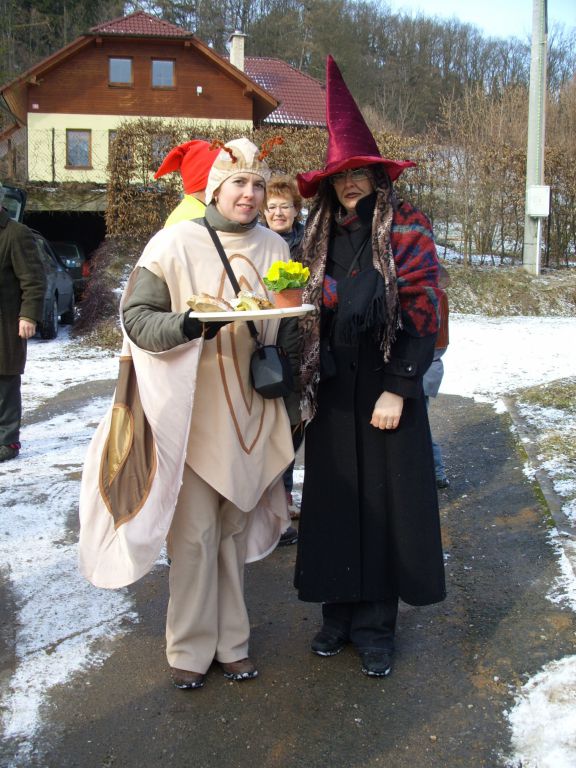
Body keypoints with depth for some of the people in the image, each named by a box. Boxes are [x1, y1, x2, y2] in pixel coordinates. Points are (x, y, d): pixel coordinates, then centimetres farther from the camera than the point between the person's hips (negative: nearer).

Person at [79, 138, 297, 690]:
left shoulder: (273, 248, 7)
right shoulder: (176, 243, -6)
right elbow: (135, 317, -9)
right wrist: (188, 324, -26)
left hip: (248, 414, 4)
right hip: (191, 414, -4)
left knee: (234, 529, 13)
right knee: (194, 532, 0)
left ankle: (230, 641, 27)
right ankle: (190, 649, 19)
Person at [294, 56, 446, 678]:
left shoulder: (406, 230, -4)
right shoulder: (320, 236, 9)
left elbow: (422, 314, -9)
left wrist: (398, 389, -15)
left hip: (386, 385, -3)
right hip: (333, 388, 4)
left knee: (385, 499, 3)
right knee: (334, 498, 8)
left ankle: (375, 625, 17)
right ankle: (339, 612, 24)